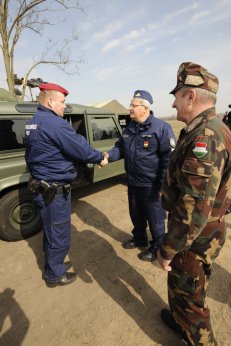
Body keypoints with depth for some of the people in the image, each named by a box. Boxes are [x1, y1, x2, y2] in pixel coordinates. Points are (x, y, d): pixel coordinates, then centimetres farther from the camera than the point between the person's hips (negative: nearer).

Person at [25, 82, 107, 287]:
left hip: (42, 186, 10)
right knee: (59, 234, 8)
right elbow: (81, 149, -21)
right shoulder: (55, 123, -21)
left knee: (51, 230, 24)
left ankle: (53, 264, 43)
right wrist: (100, 158, -4)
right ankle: (55, 275, 28)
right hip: (55, 190, -10)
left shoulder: (34, 123, 11)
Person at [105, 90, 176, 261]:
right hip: (133, 182, 7)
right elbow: (120, 147, 14)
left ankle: (157, 248, 33)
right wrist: (109, 155, -8)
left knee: (155, 218, 11)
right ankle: (139, 239, 46)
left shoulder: (161, 127, -15)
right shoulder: (129, 128, 8)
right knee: (136, 214, 23)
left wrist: (164, 185, -19)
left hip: (151, 185, -7)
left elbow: (169, 158, -17)